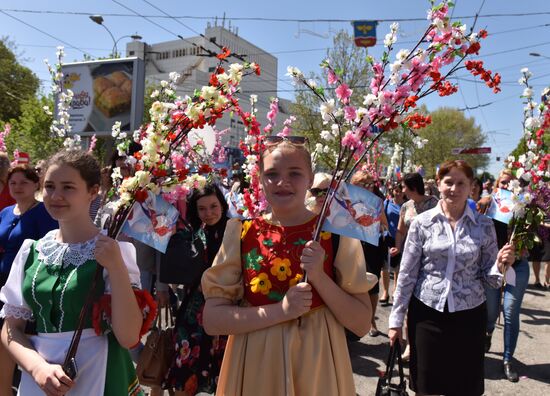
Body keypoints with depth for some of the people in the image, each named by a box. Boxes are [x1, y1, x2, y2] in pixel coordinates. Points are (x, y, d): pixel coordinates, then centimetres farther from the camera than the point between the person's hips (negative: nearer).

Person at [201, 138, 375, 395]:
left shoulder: (335, 232, -8)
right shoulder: (241, 232, -6)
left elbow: (362, 324, -7)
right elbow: (211, 319, -8)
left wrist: (320, 277, -21)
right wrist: (281, 310, -19)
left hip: (317, 367, 0)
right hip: (255, 368, 1)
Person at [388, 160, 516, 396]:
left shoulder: (484, 226, 0)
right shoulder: (422, 222, -3)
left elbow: (489, 278, 5)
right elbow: (407, 274, -1)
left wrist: (501, 265, -16)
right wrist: (396, 319, 0)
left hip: (469, 315, 1)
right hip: (426, 313, -1)